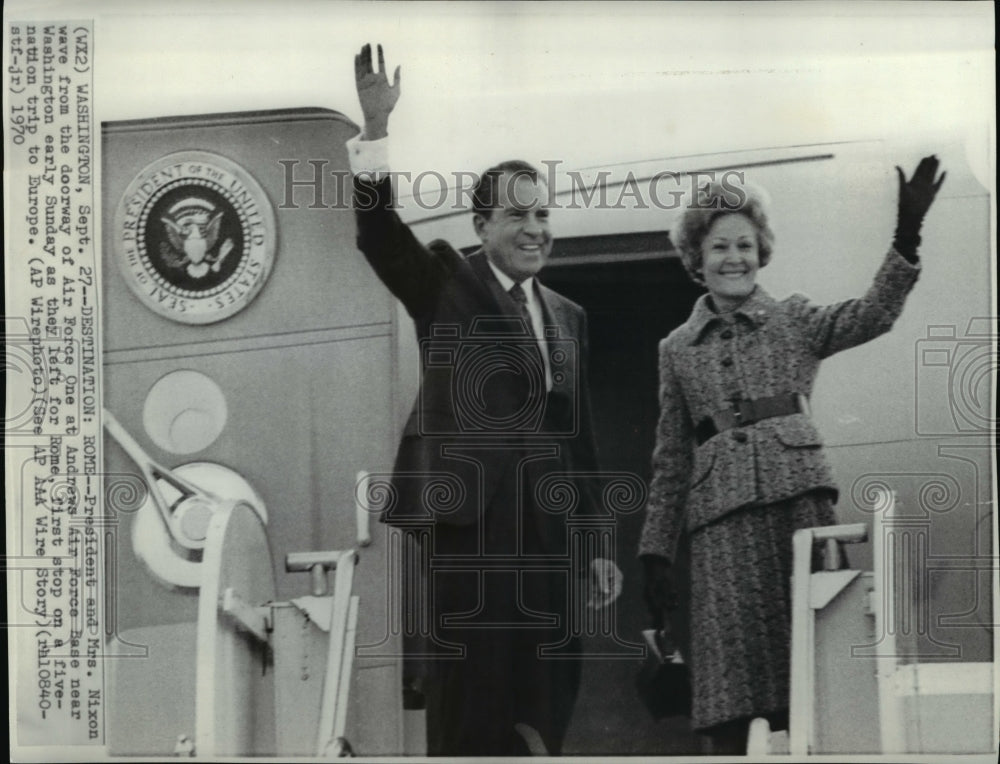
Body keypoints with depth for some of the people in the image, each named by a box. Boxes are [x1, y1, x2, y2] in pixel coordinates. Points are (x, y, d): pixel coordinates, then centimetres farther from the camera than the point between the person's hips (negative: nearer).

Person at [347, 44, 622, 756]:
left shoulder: (569, 315, 17)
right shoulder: (448, 284, 4)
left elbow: (580, 432, 17)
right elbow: (379, 233, -14)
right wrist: (376, 128, -26)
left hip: (545, 533, 5)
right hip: (467, 522, -5)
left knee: (545, 704, 6)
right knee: (470, 709, -3)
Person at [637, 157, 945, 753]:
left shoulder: (794, 320, 12)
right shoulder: (677, 348, 17)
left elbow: (874, 313, -6)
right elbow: (671, 458, 17)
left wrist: (907, 236, -20)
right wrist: (656, 551, 11)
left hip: (799, 498, -1)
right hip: (720, 519, 1)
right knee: (733, 682, -5)